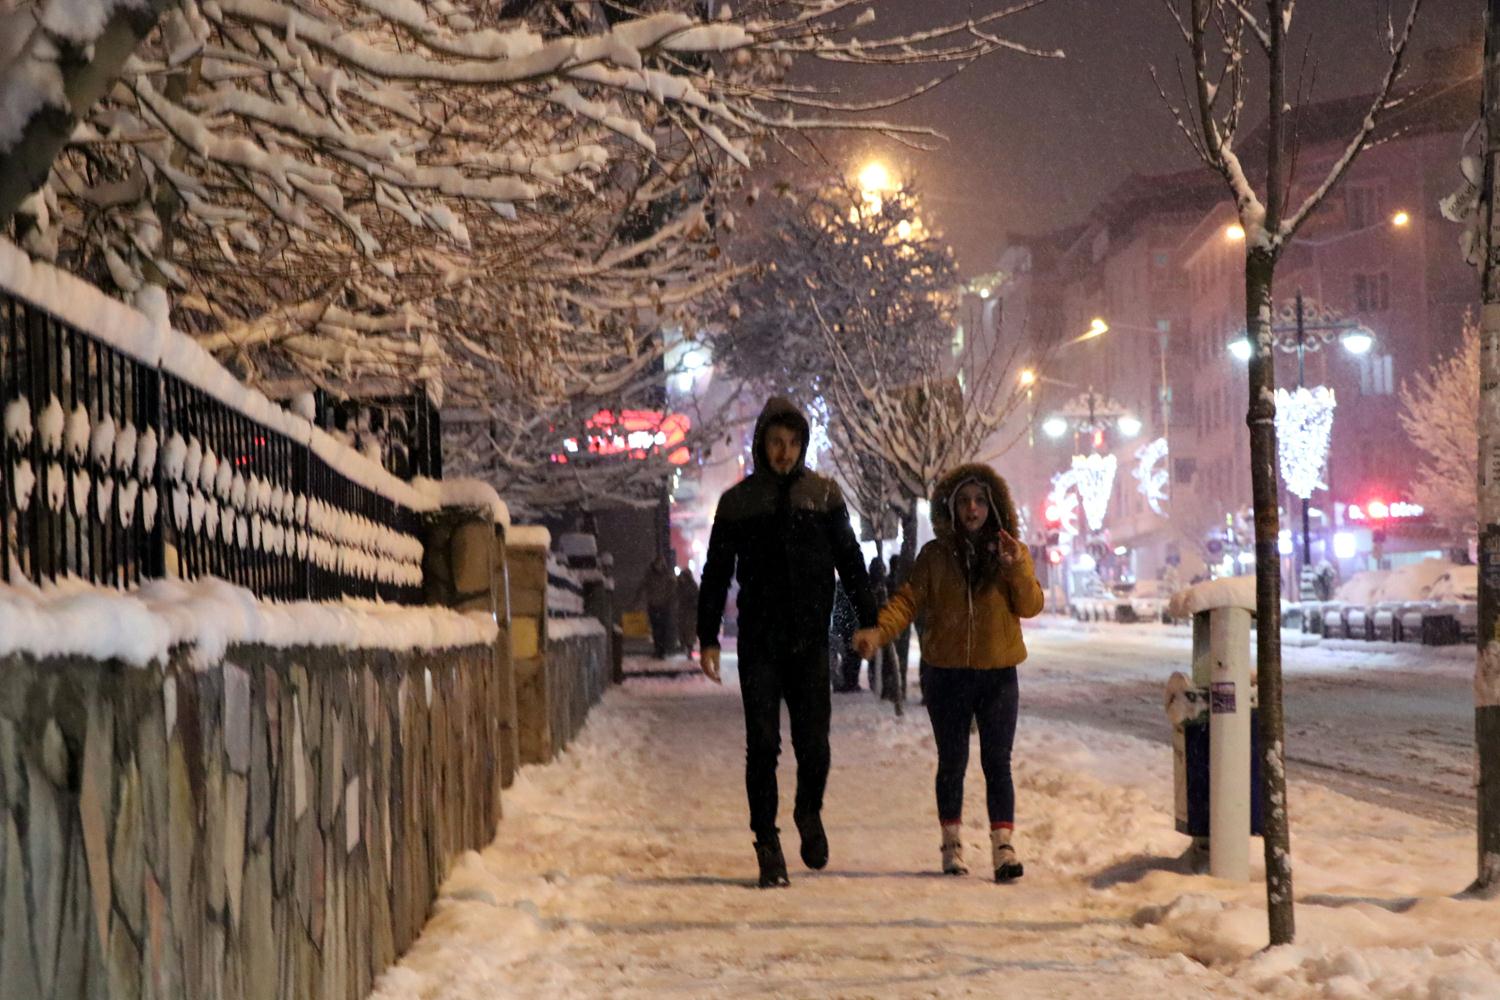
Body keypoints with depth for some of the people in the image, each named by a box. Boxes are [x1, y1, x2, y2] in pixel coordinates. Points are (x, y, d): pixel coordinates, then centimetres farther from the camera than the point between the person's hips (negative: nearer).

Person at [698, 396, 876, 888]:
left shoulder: (823, 494, 6)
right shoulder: (738, 501, 5)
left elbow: (850, 562, 9)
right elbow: (716, 574, 8)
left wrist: (868, 622, 3)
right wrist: (707, 637, 4)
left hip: (810, 640, 0)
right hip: (759, 641, 0)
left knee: (812, 742, -3)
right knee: (762, 744, -4)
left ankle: (809, 812, 26)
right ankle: (767, 842, 4)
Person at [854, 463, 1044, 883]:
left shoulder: (1012, 552, 3)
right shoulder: (935, 555, 2)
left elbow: (1031, 606, -6)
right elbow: (908, 599, -6)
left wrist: (1015, 569, -23)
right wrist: (879, 631, -23)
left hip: (998, 674, -1)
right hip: (946, 673, 1)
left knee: (997, 762, -8)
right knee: (952, 762, 9)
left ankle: (1003, 844, -11)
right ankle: (952, 843, 18)